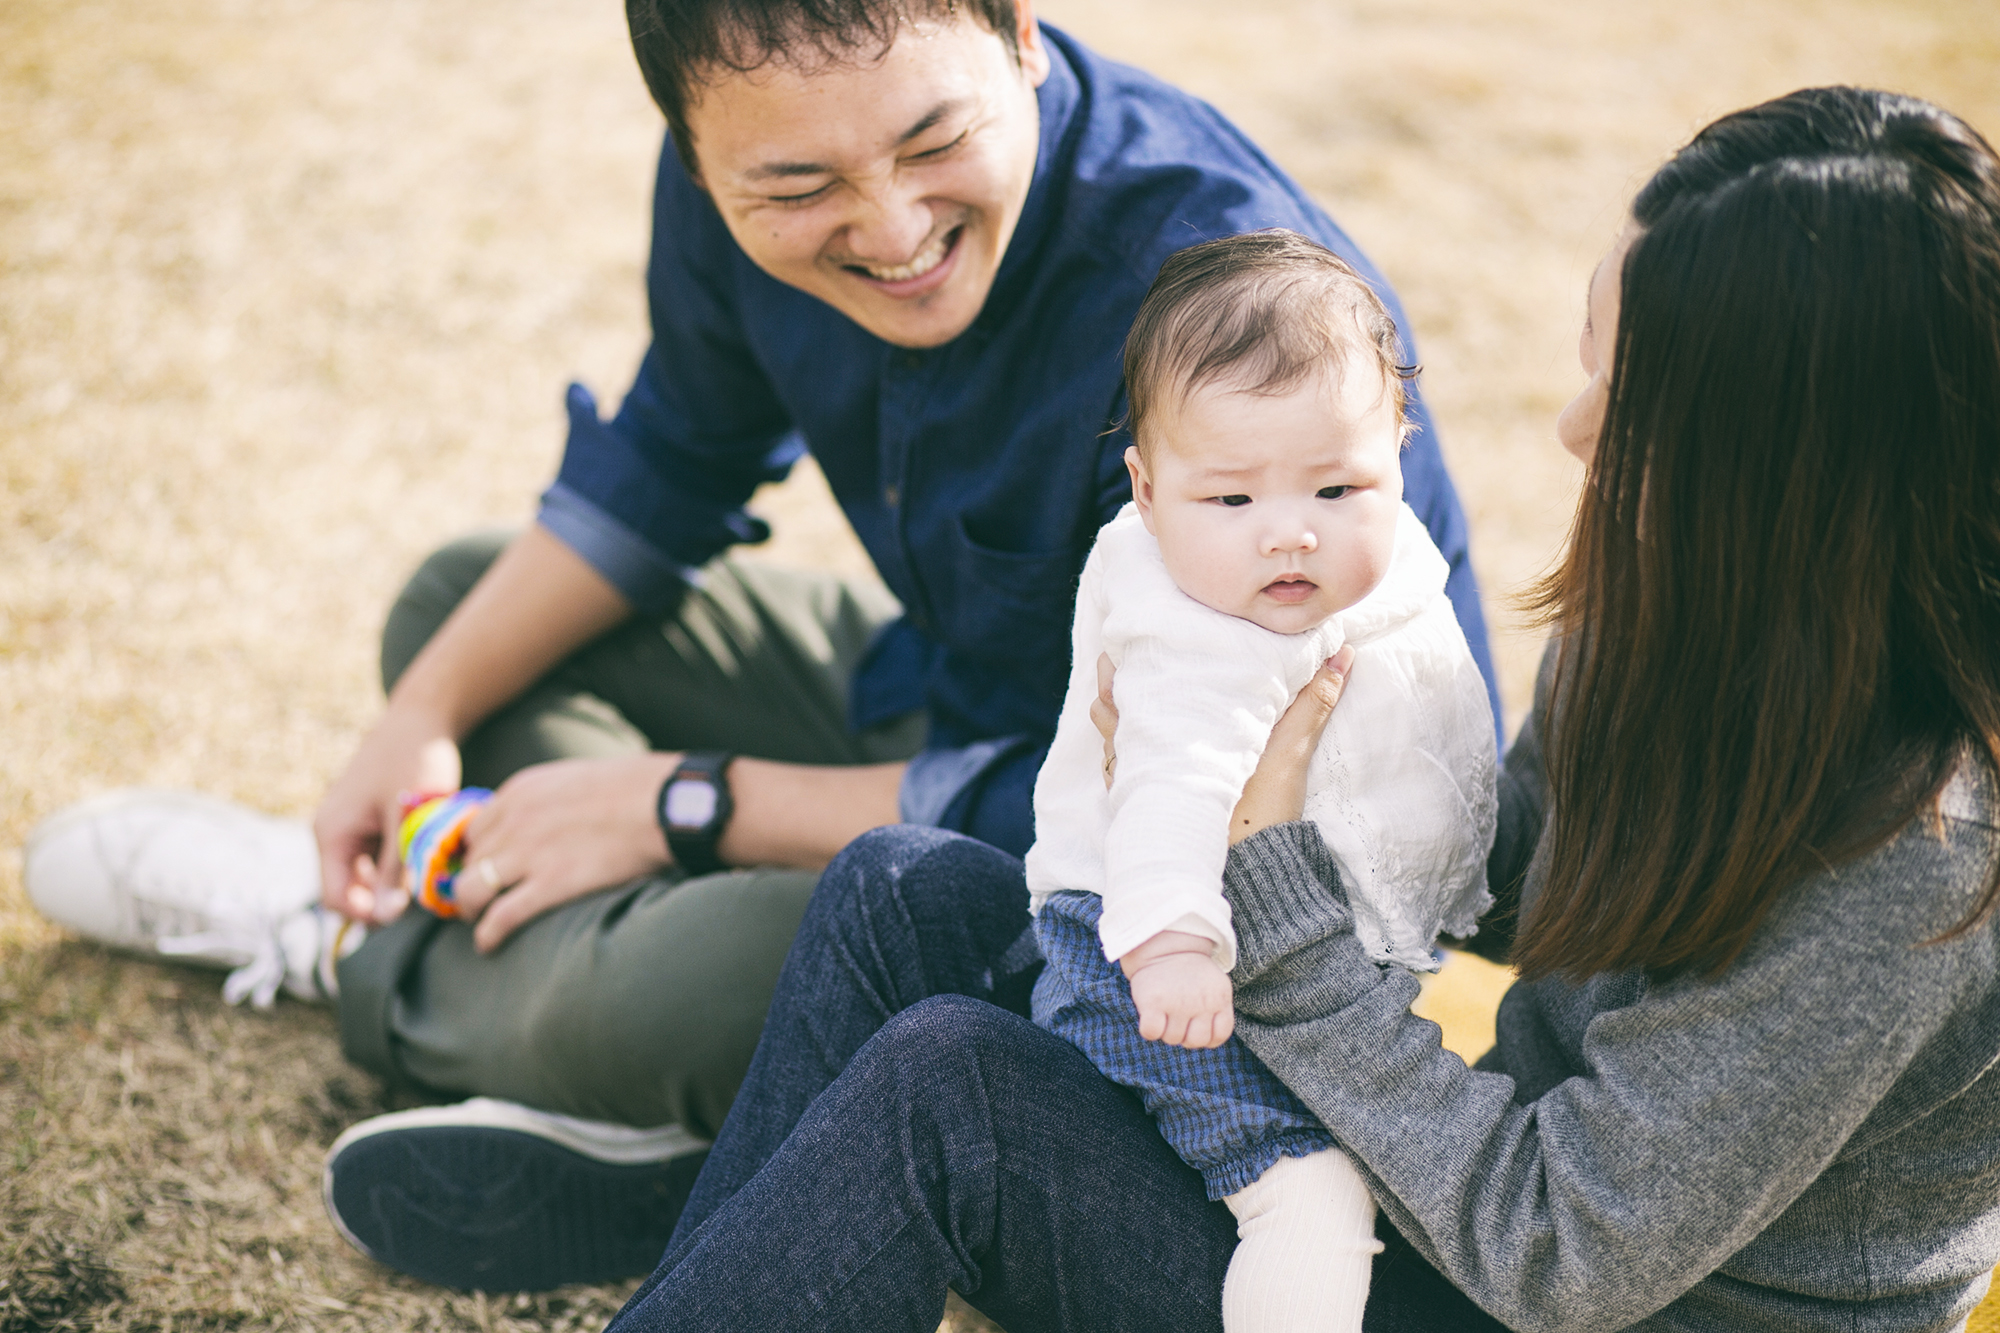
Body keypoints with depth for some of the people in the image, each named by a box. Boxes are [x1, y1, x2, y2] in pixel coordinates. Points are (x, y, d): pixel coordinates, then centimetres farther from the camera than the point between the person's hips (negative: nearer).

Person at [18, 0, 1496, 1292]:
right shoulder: (747, 196, -12)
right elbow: (675, 460, 9)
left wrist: (683, 805, -23)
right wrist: (428, 716, 1)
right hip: (954, 699, 8)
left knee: (659, 1001, -30)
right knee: (458, 602, 10)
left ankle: (348, 961, 6)